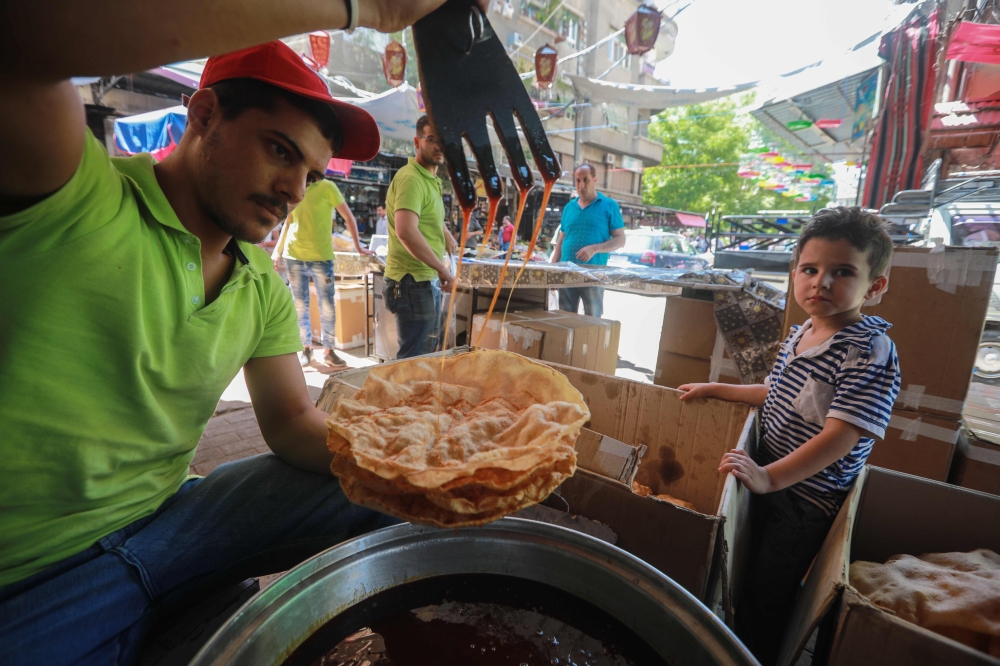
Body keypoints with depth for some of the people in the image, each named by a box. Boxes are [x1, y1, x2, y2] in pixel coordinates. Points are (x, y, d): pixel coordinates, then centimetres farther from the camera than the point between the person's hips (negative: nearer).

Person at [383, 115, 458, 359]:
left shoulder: (432, 179, 15)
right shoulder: (411, 178, -17)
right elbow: (406, 231, -31)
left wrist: (445, 232, 19)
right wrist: (442, 268, -24)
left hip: (428, 280, 10)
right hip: (412, 282, -10)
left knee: (428, 351, 20)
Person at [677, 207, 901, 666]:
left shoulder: (870, 352, -22)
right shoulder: (800, 334, 4)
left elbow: (842, 434, -29)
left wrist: (771, 475, -37)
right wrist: (715, 390, 17)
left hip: (807, 495, -8)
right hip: (766, 475, 8)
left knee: (766, 597, 9)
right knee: (745, 578, 24)